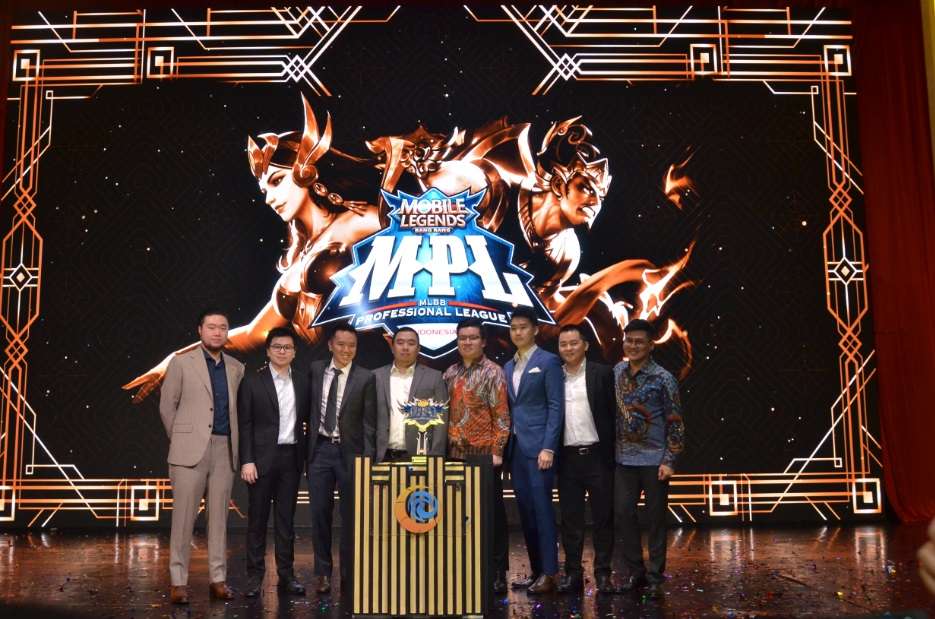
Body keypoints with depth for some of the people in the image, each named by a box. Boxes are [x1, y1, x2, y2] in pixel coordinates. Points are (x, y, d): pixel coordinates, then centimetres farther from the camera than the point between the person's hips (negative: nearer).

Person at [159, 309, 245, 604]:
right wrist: (180, 439, 7)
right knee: (184, 516, -1)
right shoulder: (181, 363, 1)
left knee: (219, 516, 7)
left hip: (225, 449, 3)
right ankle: (178, 582, 7)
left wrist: (233, 443, 12)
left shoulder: (236, 368, 11)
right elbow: (167, 406, 5)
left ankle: (218, 579, 13)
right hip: (191, 448, -3)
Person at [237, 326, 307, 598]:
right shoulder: (252, 381, -2)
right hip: (262, 458, -3)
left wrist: (306, 457, 3)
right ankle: (255, 575, 12)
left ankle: (286, 575, 16)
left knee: (286, 518, 9)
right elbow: (244, 424, -5)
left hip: (291, 458, 3)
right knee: (258, 518, 4)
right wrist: (247, 461, -11)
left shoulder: (302, 382, 8)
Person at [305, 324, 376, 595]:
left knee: (350, 515, 6)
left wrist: (367, 459, -9)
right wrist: (307, 444, 5)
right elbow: (309, 408, 10)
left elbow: (368, 423, -5)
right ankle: (322, 572, 20)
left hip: (350, 451, -2)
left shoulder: (365, 378, -4)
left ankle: (349, 573, 19)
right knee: (320, 512, 6)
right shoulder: (315, 370, 4)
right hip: (320, 449, 2)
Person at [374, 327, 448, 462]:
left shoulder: (434, 377, 3)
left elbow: (440, 421, 0)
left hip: (419, 457, -1)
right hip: (384, 457, 1)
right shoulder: (377, 376, 7)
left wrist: (434, 459, -8)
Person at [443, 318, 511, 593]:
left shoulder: (492, 373, -4)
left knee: (492, 513, 1)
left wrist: (497, 452, -13)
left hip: (484, 455, -5)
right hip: (455, 455, 5)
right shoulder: (450, 373, 12)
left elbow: (501, 416, -8)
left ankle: (497, 573, 10)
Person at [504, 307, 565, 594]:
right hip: (515, 446, 7)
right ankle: (536, 570, 17)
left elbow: (556, 407, -9)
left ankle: (549, 574, 1)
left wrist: (548, 447, -16)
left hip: (538, 446, -6)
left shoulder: (548, 361, -3)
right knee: (525, 510, 9)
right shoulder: (508, 367, 17)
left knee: (541, 508, -6)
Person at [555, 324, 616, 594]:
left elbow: (614, 413, -2)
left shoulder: (602, 373, -1)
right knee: (570, 519, 8)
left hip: (597, 456, -2)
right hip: (567, 458, 2)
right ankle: (572, 574, 17)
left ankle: (603, 574, 15)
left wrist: (615, 453, -6)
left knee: (603, 517, 4)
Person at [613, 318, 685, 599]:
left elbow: (675, 423, -6)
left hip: (654, 460, -4)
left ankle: (655, 577, 15)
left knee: (656, 517, 3)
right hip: (624, 459, 4)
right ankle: (636, 572, 19)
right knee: (625, 514, 5)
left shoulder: (663, 379, -7)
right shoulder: (616, 373, 6)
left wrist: (669, 461, -11)